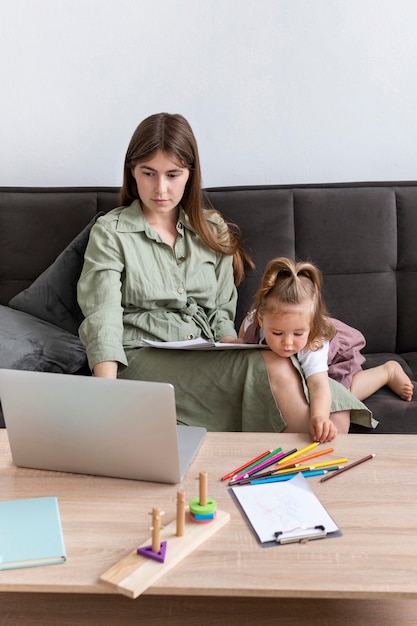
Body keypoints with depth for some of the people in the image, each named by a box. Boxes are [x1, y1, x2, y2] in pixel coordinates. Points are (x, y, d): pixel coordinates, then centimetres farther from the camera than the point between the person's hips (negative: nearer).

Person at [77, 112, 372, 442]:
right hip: (142, 359, -4)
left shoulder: (212, 230, 16)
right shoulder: (110, 233, 3)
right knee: (271, 365, -29)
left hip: (207, 356, 4)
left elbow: (221, 312, 16)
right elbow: (103, 316, -10)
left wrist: (233, 346, -9)